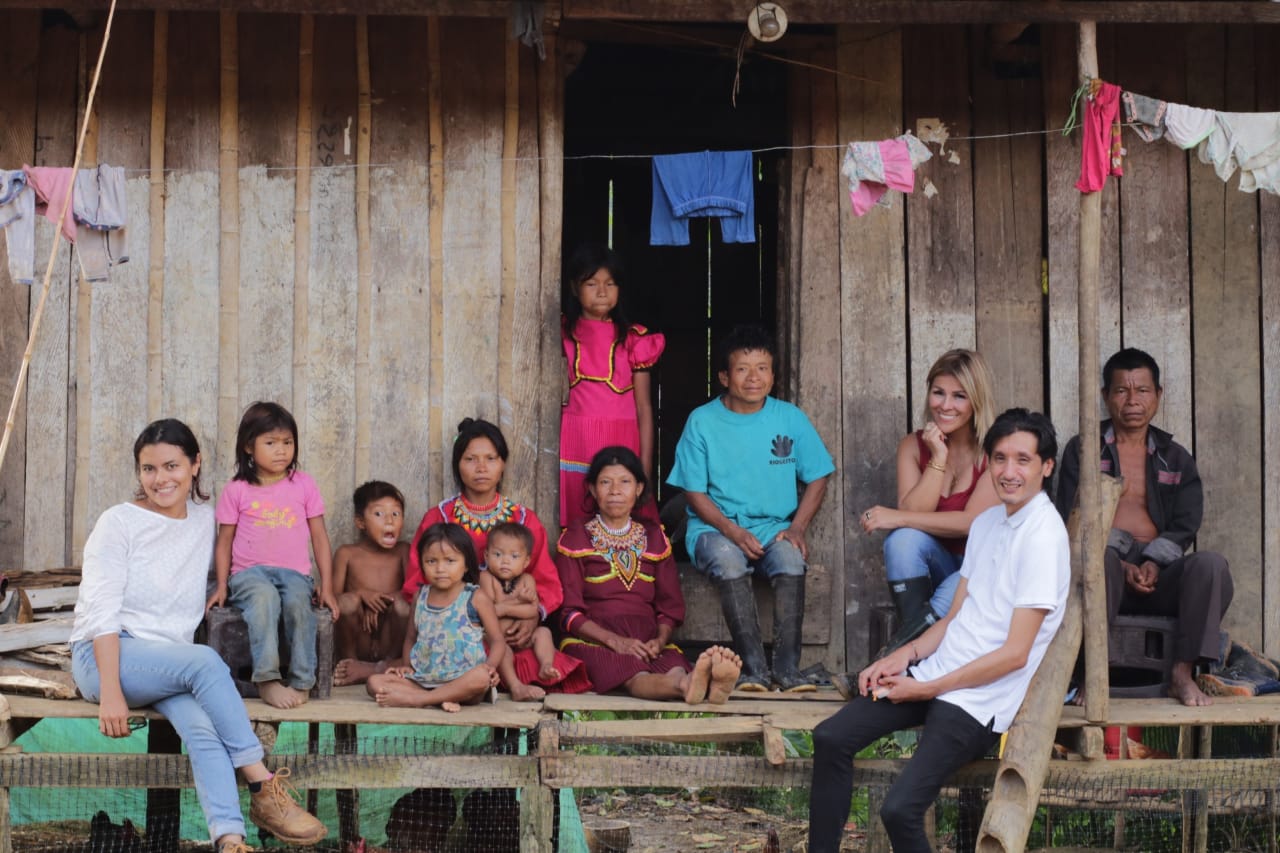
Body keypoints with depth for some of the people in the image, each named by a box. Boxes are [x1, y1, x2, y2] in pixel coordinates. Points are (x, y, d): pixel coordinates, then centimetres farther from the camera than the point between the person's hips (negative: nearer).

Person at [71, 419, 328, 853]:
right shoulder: (118, 523, -4)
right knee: (205, 660, -33)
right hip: (104, 657, -4)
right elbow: (101, 613, -10)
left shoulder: (206, 520, 10)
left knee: (202, 725, -30)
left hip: (170, 663, 4)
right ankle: (263, 789, -30)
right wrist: (110, 693, -21)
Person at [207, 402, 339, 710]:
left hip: (293, 572, 1)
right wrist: (222, 586, 0)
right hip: (249, 572, -1)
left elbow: (319, 537, 10)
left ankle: (301, 681, -28)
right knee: (264, 596, -36)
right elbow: (224, 541, 11)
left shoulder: (303, 485, 9)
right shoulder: (236, 490, 7)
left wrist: (327, 588, 5)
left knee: (297, 600, -34)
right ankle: (266, 679, -37)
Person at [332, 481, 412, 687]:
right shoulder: (347, 554, 4)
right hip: (358, 643, 0)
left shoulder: (403, 551, 7)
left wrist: (381, 600, -18)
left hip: (389, 641, 0)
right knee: (348, 602, -27)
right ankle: (348, 660, -8)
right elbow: (334, 596, -1)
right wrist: (361, 594, -20)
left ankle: (389, 664, -14)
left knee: (402, 605, -27)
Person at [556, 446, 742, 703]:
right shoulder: (576, 539, 11)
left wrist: (660, 639, -7)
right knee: (633, 677, -41)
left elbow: (670, 605, 17)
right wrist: (614, 640, -16)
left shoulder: (653, 536, 22)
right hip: (593, 641, -3)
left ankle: (709, 684, -70)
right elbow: (569, 612, 1)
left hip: (647, 641, 3)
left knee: (674, 668, -37)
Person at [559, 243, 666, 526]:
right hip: (575, 446, 0)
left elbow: (644, 408, 6)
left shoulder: (632, 339, 8)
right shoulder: (561, 333, 10)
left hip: (620, 446, 0)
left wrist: (645, 465, 1)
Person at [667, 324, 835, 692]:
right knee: (728, 560, -35)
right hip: (715, 528, -1)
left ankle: (787, 665, -29)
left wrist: (797, 527, -8)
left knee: (791, 558, -32)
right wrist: (733, 531, -17)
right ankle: (753, 666, -33)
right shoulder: (702, 421, 0)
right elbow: (695, 492, -2)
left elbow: (816, 480, 9)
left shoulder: (790, 418, 5)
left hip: (774, 527, 2)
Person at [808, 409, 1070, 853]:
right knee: (830, 738, -3)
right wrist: (906, 655, 0)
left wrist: (927, 688, -12)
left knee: (900, 809, -23)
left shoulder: (1044, 536, -15)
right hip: (937, 673, 8)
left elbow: (1015, 654, -17)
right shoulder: (987, 522, 11)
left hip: (982, 699, -8)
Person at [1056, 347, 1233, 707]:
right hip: (1106, 570, -2)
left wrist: (1154, 563, -13)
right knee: (1100, 557, -39)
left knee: (1210, 564, -29)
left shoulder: (1175, 458, 21)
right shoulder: (1082, 449, 14)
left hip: (1159, 573, 2)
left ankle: (1183, 673, -27)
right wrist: (1122, 566, -14)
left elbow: (1185, 525, 10)